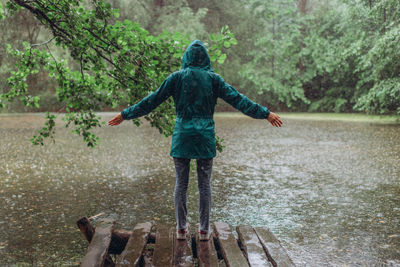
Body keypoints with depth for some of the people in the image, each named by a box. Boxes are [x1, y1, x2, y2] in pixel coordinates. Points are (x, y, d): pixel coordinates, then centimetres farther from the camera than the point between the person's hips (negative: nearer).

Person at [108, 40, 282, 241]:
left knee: (181, 184, 9)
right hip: (205, 137, 0)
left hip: (182, 136, 0)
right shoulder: (212, 78, 1)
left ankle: (181, 228, 13)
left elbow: (152, 100, 2)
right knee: (204, 185, 8)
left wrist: (126, 114, 11)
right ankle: (204, 229, 12)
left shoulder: (177, 77, 0)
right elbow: (236, 99, -1)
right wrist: (265, 113, 4)